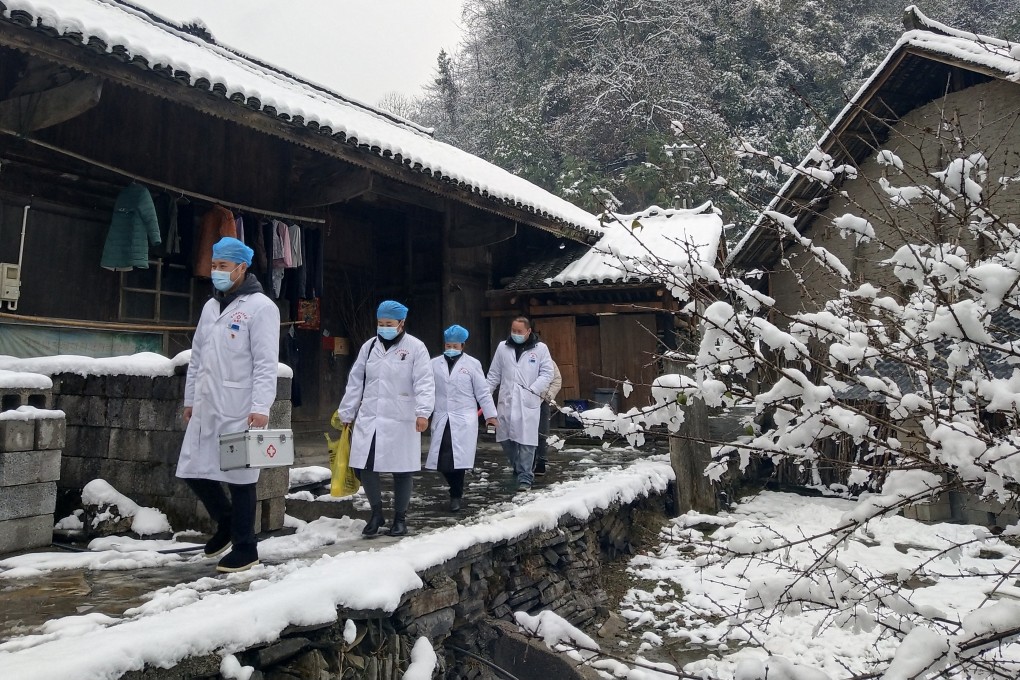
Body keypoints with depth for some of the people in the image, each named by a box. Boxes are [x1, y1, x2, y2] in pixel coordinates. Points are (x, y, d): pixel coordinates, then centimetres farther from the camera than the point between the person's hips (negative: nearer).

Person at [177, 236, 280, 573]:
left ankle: (245, 548, 15)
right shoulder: (211, 306, 16)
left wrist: (261, 407, -22)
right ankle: (227, 523, 35)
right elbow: (197, 357, 20)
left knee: (239, 477, 1)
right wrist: (190, 399, 18)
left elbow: (266, 363, -15)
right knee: (194, 471, 12)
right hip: (206, 408, 8)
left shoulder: (260, 307, -8)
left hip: (240, 411, -8)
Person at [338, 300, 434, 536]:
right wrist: (347, 414, 14)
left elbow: (424, 383, -11)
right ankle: (376, 512, 22)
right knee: (364, 467, 2)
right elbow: (355, 382, 15)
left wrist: (423, 412, -24)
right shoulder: (369, 346, 11)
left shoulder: (415, 347, -3)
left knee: (401, 470, 4)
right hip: (369, 419, 4)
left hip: (401, 420, -4)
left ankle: (400, 518, 21)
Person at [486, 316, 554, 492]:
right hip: (506, 401, 3)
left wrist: (533, 390, -12)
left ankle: (525, 478, 4)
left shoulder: (540, 348, 0)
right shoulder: (503, 347, 8)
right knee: (505, 438, 9)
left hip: (528, 402, -3)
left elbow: (547, 373, 0)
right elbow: (494, 374, 12)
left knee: (526, 441, -5)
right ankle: (518, 468, 32)